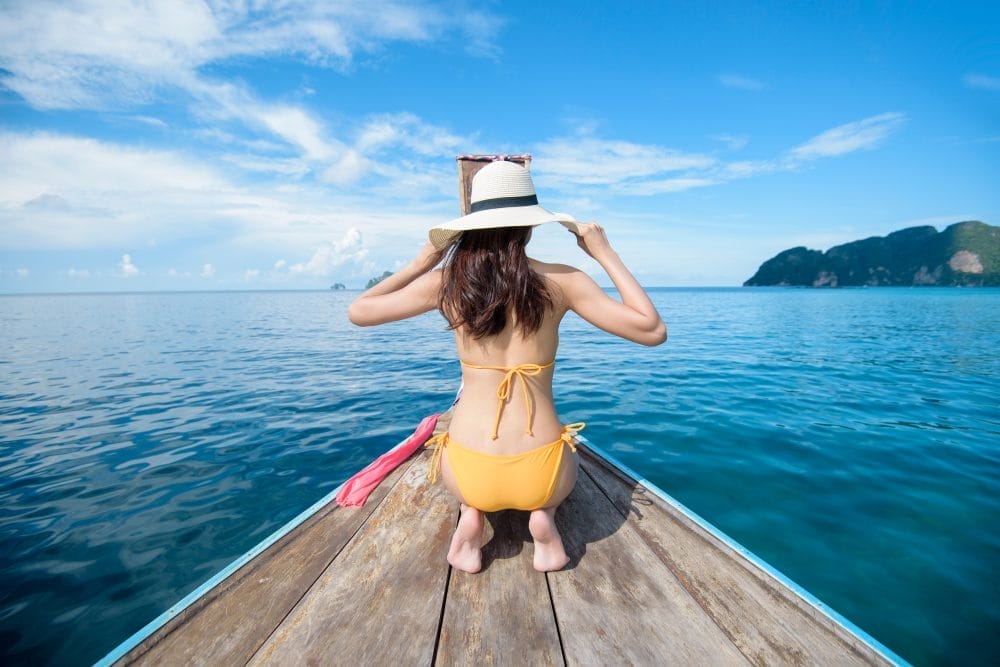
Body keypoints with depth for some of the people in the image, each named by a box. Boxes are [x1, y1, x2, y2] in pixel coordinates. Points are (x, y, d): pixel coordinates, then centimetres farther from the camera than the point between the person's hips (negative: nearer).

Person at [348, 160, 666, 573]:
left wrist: (421, 262, 16)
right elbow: (653, 331, -4)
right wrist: (606, 254, 3)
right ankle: (544, 512, 8)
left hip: (469, 473, 1)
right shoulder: (560, 280, -7)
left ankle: (471, 512, 10)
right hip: (541, 475, -1)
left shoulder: (445, 281, -3)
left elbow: (357, 312, 10)